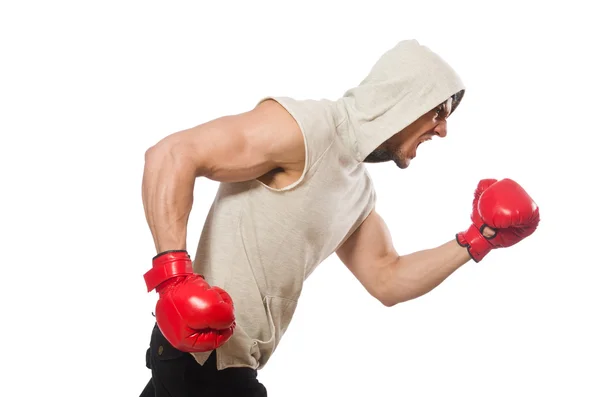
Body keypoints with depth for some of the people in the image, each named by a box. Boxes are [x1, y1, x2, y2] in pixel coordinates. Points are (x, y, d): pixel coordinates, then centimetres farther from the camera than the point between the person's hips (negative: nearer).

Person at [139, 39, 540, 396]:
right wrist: (173, 275, -32)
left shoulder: (359, 189, 13)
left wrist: (473, 242, 9)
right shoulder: (304, 127, -17)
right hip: (202, 352, -9)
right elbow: (172, 156, -23)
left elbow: (387, 280, 18)